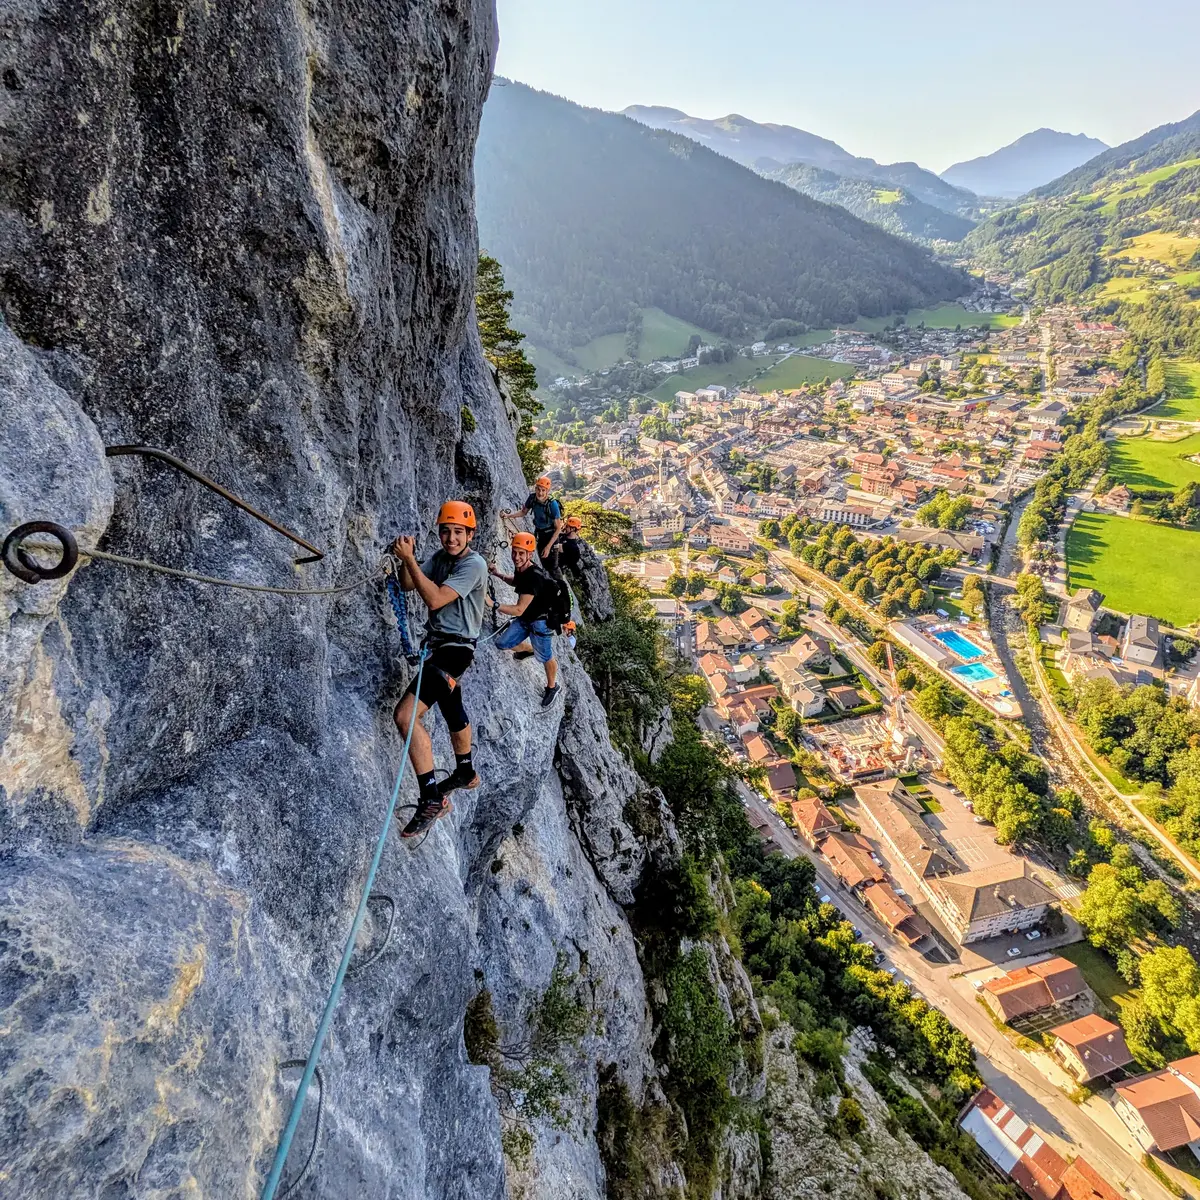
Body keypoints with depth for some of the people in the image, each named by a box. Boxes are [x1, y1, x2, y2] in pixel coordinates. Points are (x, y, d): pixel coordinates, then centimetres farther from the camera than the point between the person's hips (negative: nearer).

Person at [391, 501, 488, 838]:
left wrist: (409, 559, -27)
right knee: (453, 711, 27)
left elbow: (435, 599, -27)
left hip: (455, 649, -10)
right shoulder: (440, 556, 6)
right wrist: (406, 560, -16)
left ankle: (432, 798, -15)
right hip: (437, 643, 10)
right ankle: (465, 773, 50)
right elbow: (407, 585, 2)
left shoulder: (473, 564, -19)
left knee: (406, 715, -23)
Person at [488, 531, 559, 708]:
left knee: (545, 658, 8)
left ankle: (552, 688, 34)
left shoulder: (534, 577, -34)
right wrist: (500, 575, 3)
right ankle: (530, 649, 38)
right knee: (502, 644, 10)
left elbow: (519, 609, -34)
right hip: (524, 619, 8)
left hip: (541, 621, -8)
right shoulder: (520, 568, -9)